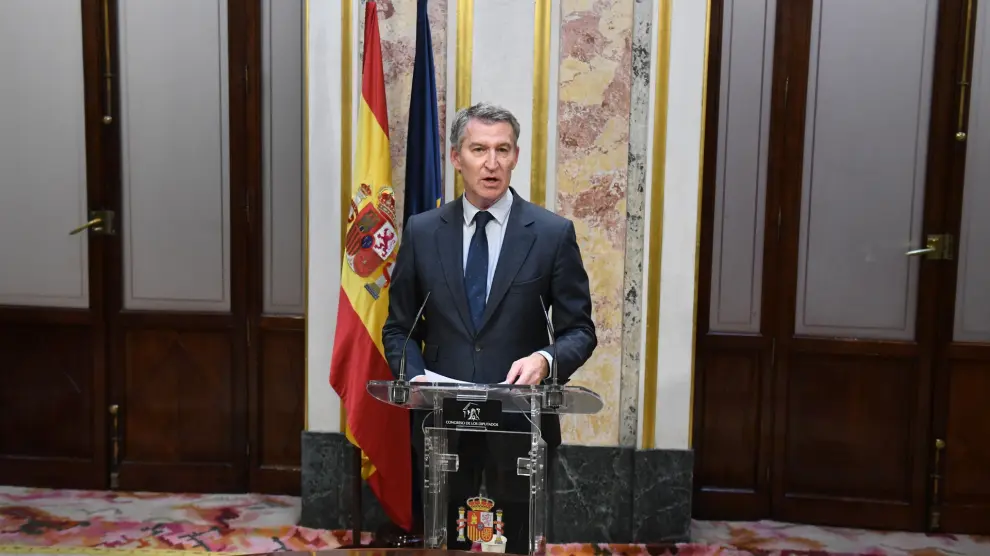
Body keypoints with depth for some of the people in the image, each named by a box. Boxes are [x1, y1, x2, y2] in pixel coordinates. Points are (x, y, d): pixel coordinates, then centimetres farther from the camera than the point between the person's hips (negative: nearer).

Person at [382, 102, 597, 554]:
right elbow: (398, 327, 7)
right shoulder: (421, 231, 2)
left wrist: (545, 359, -21)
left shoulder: (553, 233, -4)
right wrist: (416, 376, -11)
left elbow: (579, 330, -1)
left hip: (520, 421, -1)